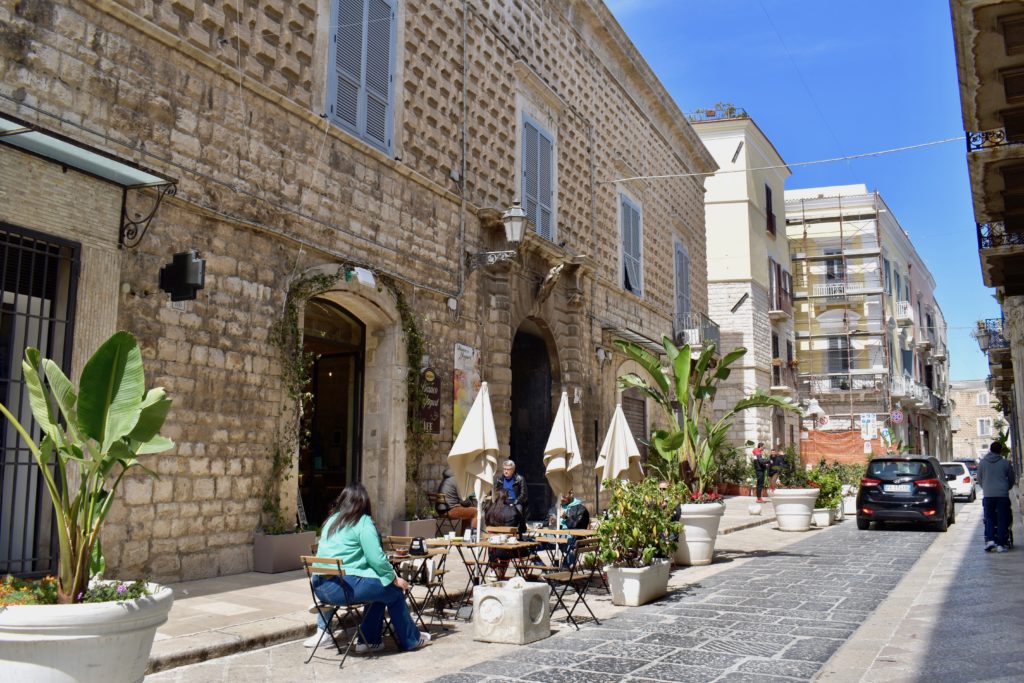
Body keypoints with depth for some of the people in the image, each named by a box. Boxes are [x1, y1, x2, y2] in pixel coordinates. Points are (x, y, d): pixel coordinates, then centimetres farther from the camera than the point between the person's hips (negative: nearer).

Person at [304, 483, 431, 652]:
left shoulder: (331, 520, 17)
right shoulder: (363, 522, -5)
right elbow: (377, 559, -10)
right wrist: (395, 579, 5)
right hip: (344, 586, -8)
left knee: (380, 589, 24)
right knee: (394, 591, 9)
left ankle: (370, 641, 25)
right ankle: (411, 640, 22)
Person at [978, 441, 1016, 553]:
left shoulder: (983, 462, 3)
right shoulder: (1005, 463, -1)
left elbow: (979, 478, 10)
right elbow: (1012, 479, 11)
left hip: (987, 495, 1)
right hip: (1002, 495, -1)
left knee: (989, 518, 9)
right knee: (1002, 520, 4)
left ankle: (989, 540, -7)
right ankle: (1001, 544, 2)